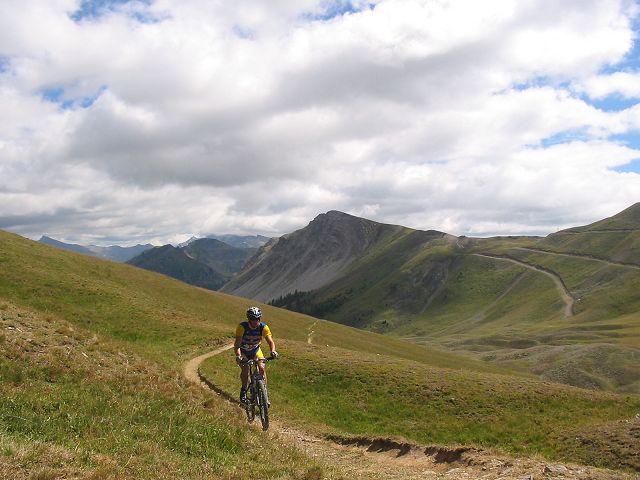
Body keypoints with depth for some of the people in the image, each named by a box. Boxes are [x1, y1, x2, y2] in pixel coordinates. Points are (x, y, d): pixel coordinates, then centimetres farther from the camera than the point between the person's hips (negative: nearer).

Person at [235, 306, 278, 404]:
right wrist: (238, 356, -53)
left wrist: (273, 351, -50)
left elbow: (270, 341, -29)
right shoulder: (242, 327, -29)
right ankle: (244, 390, 2)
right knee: (245, 369, -23)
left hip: (256, 351, 2)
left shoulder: (263, 327, -24)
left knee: (262, 368, -18)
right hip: (243, 352, -2)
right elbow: (237, 343, -36)